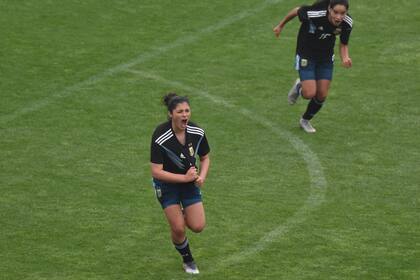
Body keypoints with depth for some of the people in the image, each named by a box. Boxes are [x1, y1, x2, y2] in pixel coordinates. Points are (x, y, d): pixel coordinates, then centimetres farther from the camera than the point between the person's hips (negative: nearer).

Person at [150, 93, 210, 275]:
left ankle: (183, 215, 31)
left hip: (190, 182, 3)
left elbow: (205, 158, 3)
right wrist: (185, 178, -27)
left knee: (198, 226, -5)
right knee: (178, 229, -5)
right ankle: (187, 260, 25)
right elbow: (156, 172, -26)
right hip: (167, 184, -3)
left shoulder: (197, 132, -14)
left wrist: (201, 176, -16)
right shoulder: (160, 137, -28)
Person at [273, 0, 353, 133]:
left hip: (326, 58, 4)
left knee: (322, 95, 5)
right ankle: (299, 87, 24)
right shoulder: (314, 13, -35)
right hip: (306, 56, -4)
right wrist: (281, 25, 3)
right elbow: (297, 11, -13)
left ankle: (305, 120, 34)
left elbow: (344, 44, -4)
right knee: (310, 94, -15)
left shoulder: (347, 23, -21)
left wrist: (345, 57, -26)